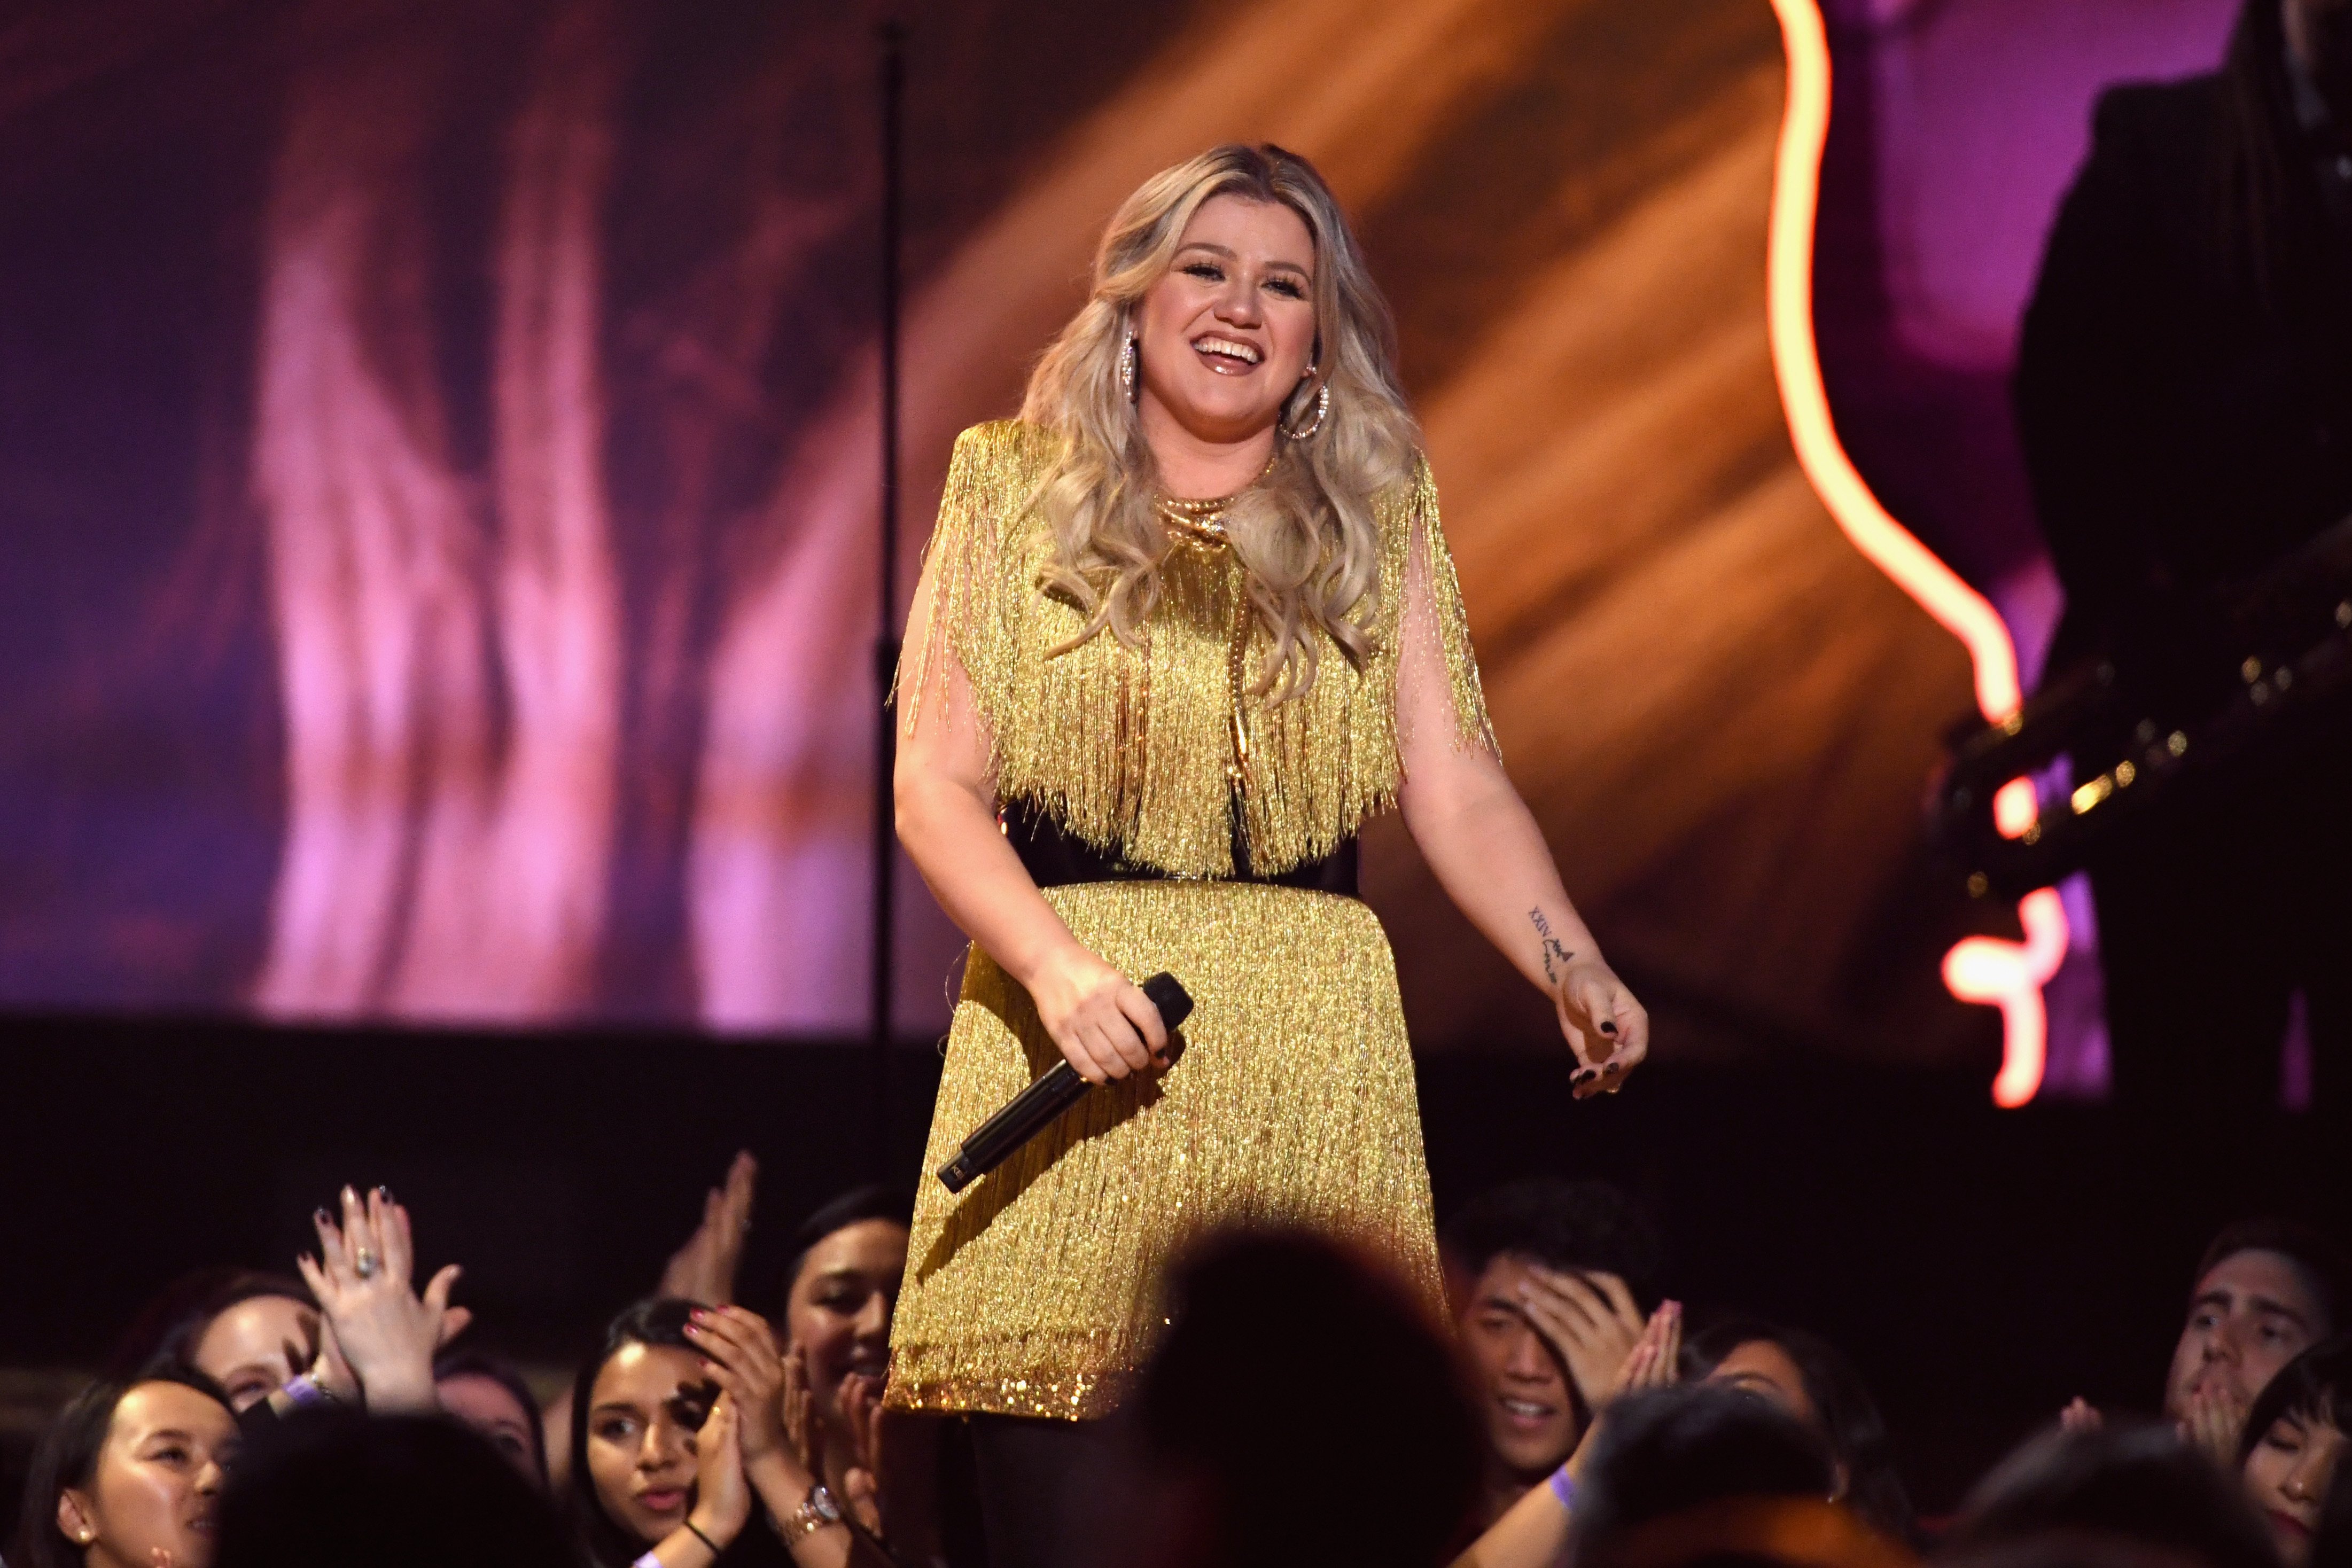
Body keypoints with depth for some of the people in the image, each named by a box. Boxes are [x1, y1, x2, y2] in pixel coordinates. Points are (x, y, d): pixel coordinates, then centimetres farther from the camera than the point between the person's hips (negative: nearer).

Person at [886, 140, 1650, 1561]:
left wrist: (1573, 970, -11)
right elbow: (938, 784, 2)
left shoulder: (1377, 518, 13)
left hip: (1308, 1046, 1)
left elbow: (1460, 791, 6)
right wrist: (1058, 970, -14)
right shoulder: (1017, 491, 8)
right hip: (1066, 1021, -1)